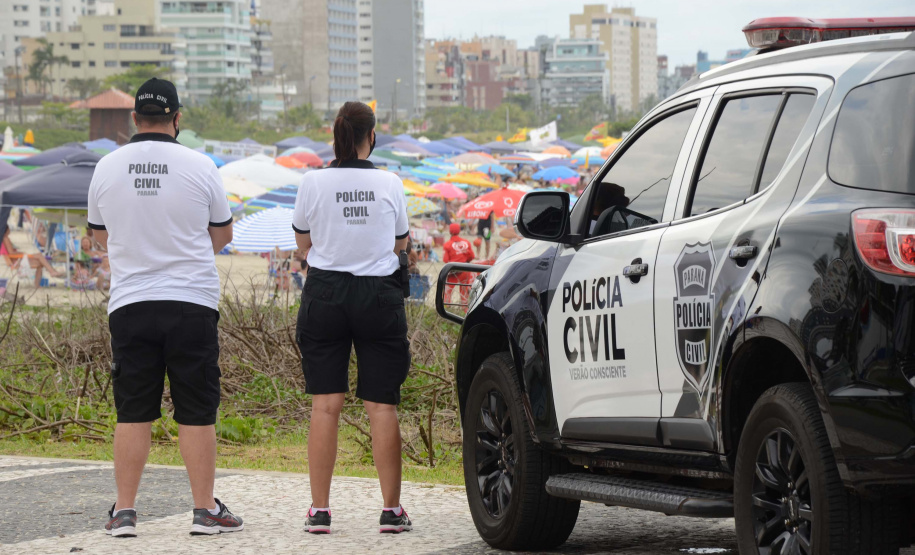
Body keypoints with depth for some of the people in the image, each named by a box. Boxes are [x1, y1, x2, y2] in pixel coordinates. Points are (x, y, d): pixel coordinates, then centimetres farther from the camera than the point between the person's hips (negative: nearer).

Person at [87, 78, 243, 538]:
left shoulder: (106, 168, 1)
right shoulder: (199, 167, -5)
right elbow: (222, 233, 9)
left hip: (129, 303, 2)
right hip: (192, 301, -2)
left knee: (132, 413, 6)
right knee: (196, 413, 3)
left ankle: (124, 511, 6)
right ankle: (205, 510, 7)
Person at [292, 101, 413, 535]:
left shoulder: (314, 182, -5)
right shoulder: (389, 184, -3)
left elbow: (303, 241, 7)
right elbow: (400, 243, 9)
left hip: (325, 295, 0)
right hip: (379, 294, 0)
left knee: (325, 404, 4)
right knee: (382, 405, 3)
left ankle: (320, 510, 3)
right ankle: (391, 510, 4)